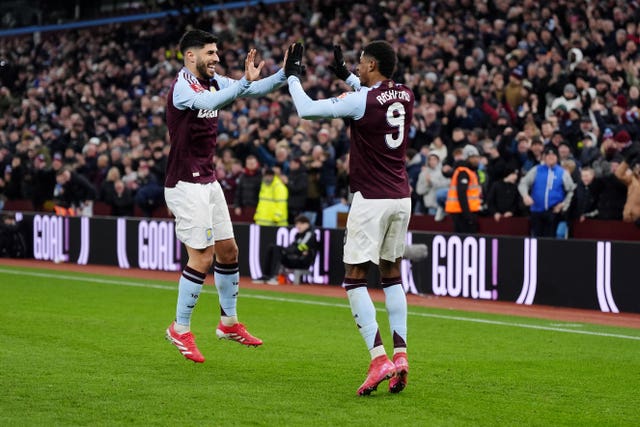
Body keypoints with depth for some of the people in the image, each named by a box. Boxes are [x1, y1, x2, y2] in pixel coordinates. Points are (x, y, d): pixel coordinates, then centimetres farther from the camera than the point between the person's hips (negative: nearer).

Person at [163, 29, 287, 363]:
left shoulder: (213, 82, 8)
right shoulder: (181, 87, -17)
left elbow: (254, 89, 5)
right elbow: (208, 103, -39)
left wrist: (284, 74, -13)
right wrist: (245, 81, -50)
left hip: (208, 182, 9)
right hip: (186, 185, -9)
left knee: (228, 251, 13)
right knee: (202, 257, -10)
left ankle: (229, 322, 27)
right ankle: (180, 330, 3)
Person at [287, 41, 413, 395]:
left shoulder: (360, 101, -15)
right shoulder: (405, 96, 5)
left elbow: (307, 110, -8)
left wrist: (292, 76, 7)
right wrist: (345, 76, 35)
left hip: (371, 200, -7)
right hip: (401, 197, 7)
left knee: (355, 279, -1)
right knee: (392, 275, 16)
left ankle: (379, 358, -12)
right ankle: (400, 354, 8)